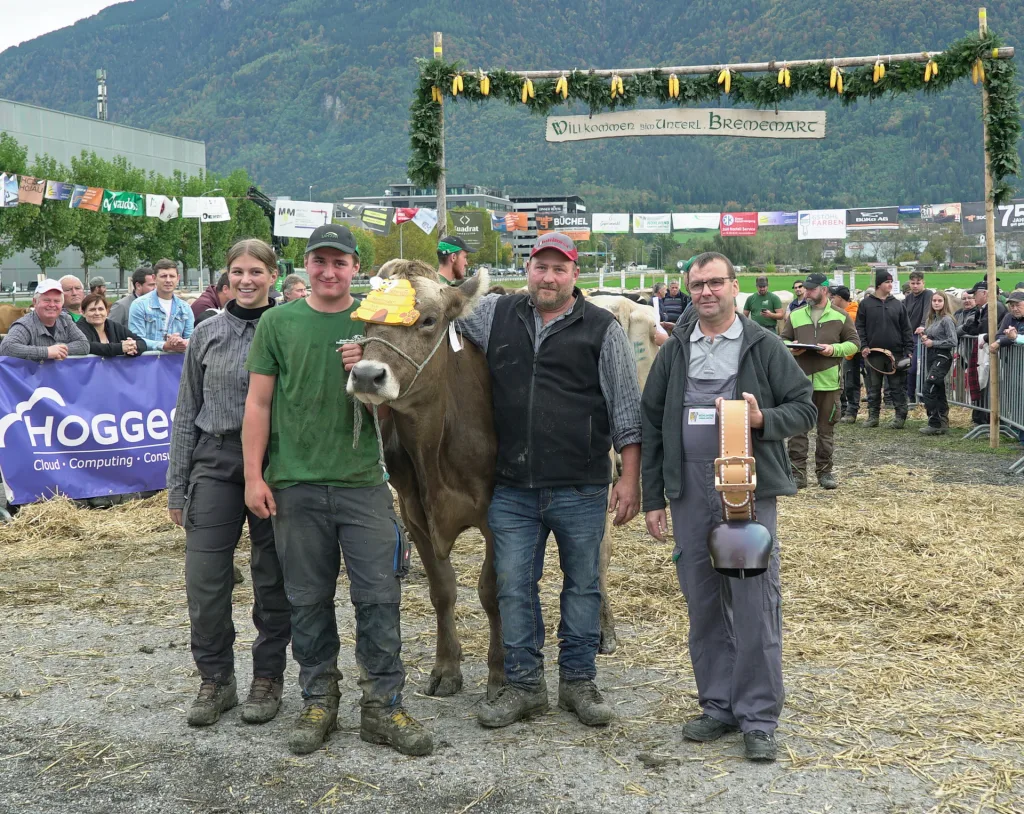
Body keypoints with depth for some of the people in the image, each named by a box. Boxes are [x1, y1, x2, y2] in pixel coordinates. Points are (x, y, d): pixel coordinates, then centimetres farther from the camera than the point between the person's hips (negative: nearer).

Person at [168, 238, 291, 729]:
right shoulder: (208, 334, 8)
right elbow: (187, 412, 11)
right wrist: (176, 484, 8)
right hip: (215, 463, 2)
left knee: (273, 579, 6)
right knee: (204, 579, 0)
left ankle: (268, 678, 22)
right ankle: (215, 679, 17)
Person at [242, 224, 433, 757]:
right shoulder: (278, 323, 5)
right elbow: (259, 402, 5)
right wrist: (253, 475, 0)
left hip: (363, 479, 0)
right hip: (295, 483, 0)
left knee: (379, 596, -1)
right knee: (308, 599, 9)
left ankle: (381, 706, 10)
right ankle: (318, 703, 22)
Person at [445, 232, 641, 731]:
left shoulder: (602, 329, 0)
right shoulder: (495, 315, 8)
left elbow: (627, 410, 0)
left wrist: (630, 478, -4)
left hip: (582, 490, -2)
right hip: (512, 490, 2)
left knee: (583, 585, 10)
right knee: (513, 587, 7)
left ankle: (578, 681, 25)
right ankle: (523, 685, 20)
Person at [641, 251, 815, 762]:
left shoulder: (764, 348, 3)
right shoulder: (674, 352, 10)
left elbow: (804, 409, 4)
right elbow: (651, 425, 11)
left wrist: (763, 420, -17)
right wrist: (652, 498, 7)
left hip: (749, 492, -3)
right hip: (689, 495, 3)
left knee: (755, 605, -4)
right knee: (702, 605, 9)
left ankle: (758, 718, 7)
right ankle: (719, 706, 23)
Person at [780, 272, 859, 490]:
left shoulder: (840, 316, 3)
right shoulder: (795, 315, 8)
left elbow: (854, 343, 5)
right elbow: (782, 340, 14)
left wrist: (834, 349, -13)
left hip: (829, 381, -1)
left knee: (826, 428, 8)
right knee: (797, 428, 1)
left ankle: (825, 471, 18)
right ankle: (797, 472, 7)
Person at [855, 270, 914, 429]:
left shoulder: (897, 304, 6)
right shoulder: (866, 304, 3)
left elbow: (906, 329, 7)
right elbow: (860, 327, 3)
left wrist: (909, 350, -1)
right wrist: (863, 346, -8)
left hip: (895, 353, 0)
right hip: (873, 354, 0)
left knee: (898, 387, 2)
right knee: (873, 387, 7)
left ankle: (900, 417, 7)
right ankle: (873, 416, 16)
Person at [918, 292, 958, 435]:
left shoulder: (947, 319, -10)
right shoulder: (931, 319, 14)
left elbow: (953, 342, -16)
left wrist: (933, 343, -14)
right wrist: (923, 335, 2)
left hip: (942, 357, -9)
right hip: (931, 357, 9)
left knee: (929, 389, -17)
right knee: (939, 391, 14)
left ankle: (935, 424, -17)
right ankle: (943, 421, 22)